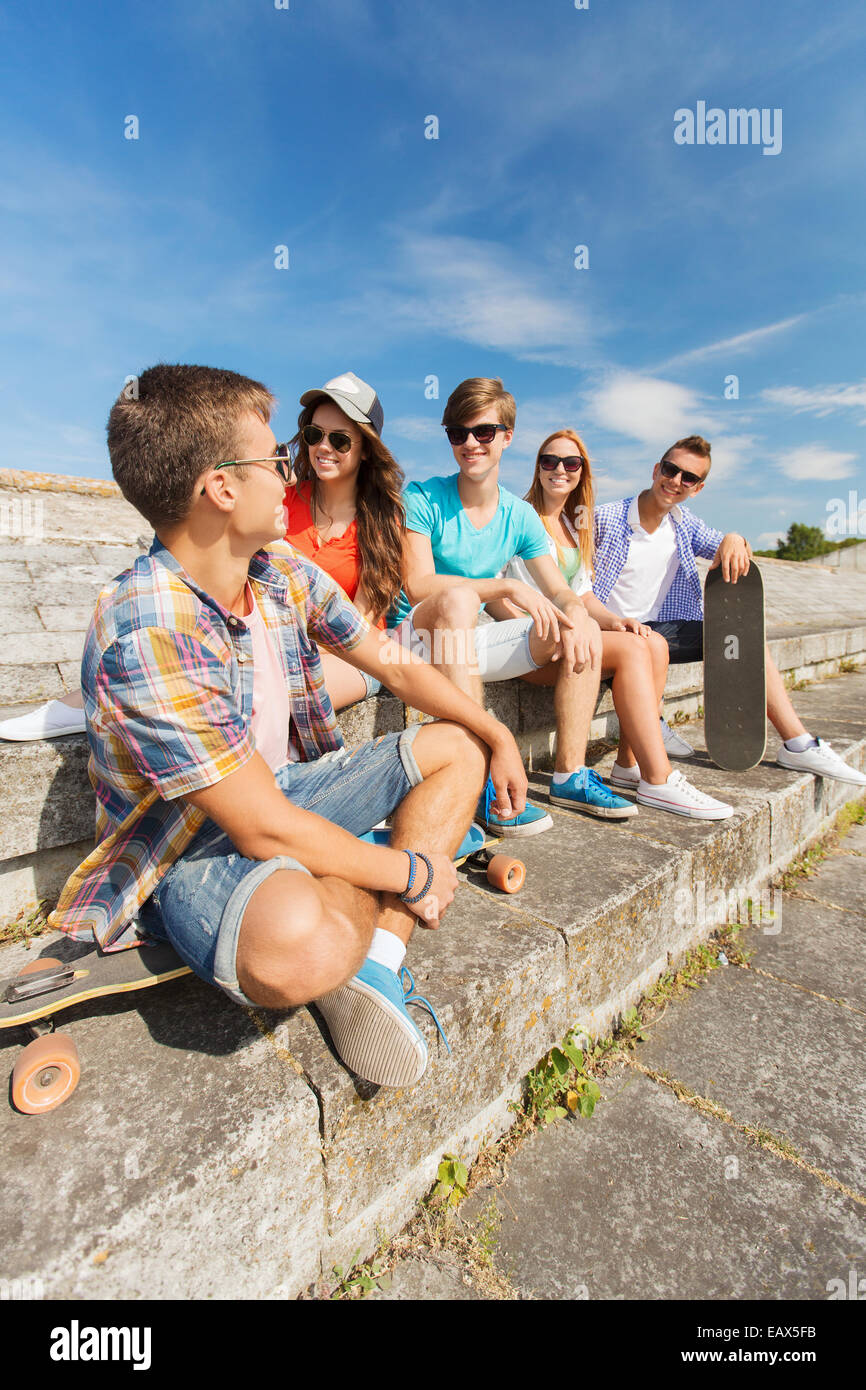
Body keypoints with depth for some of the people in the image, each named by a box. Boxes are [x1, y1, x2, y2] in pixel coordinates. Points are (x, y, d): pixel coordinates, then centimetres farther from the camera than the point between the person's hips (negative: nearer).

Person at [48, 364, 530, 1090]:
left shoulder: (286, 573, -5)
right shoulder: (144, 637, -28)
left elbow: (395, 664, 5)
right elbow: (264, 830, -27)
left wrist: (498, 736, 0)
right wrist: (414, 872, -17)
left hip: (286, 788, 9)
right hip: (190, 850, -8)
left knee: (456, 747, 4)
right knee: (300, 945, -41)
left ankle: (375, 961, -9)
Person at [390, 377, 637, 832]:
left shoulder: (520, 516, 6)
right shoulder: (422, 500, -8)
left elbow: (559, 592, 5)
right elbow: (417, 585, -22)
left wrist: (576, 613, -20)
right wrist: (508, 587, -27)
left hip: (474, 640, 5)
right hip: (417, 637, -5)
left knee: (585, 629, -7)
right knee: (458, 596, -38)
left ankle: (569, 776, -6)